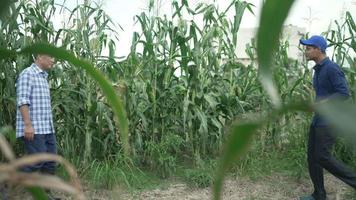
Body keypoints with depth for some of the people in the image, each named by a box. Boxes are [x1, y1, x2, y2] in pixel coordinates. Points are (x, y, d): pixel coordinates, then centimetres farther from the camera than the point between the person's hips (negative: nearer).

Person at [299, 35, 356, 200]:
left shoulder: (331, 68, -15)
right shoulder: (318, 70, 14)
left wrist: (321, 103, -25)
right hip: (318, 119, 9)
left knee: (323, 157, -10)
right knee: (312, 157, 8)